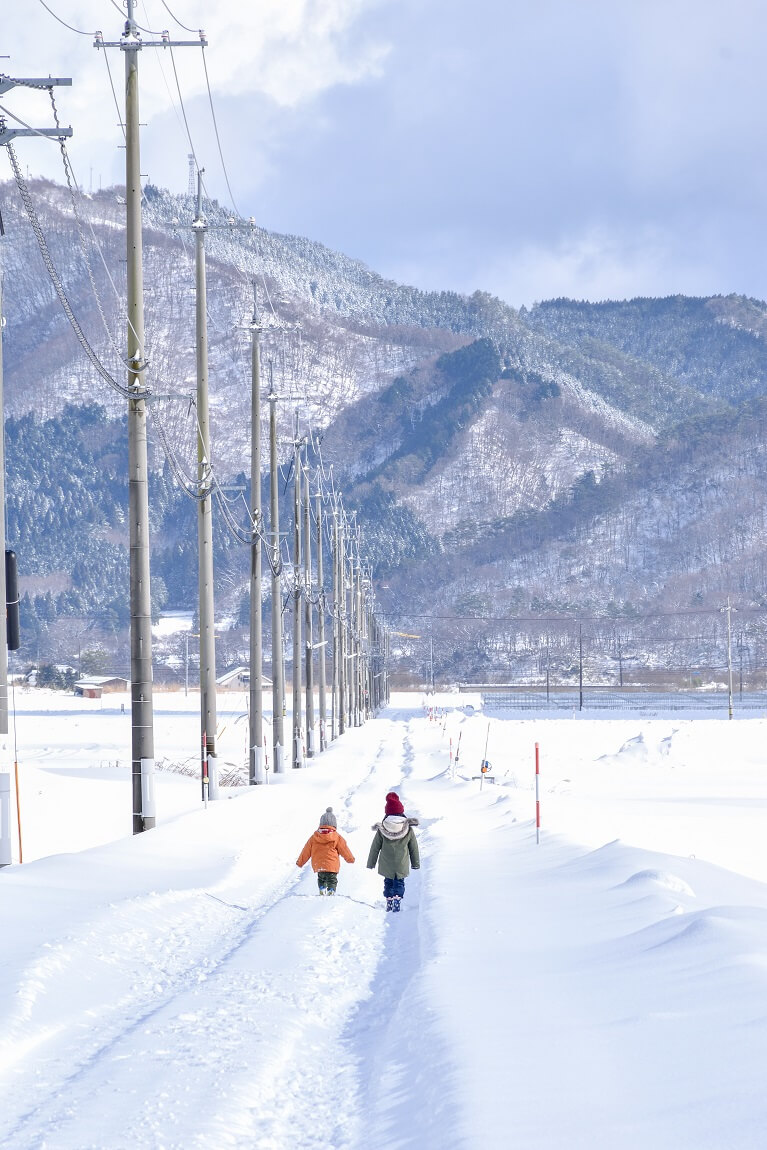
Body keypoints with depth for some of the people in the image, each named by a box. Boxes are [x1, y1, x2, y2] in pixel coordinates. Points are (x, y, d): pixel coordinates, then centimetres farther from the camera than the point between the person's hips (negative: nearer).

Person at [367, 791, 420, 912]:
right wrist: (416, 863, 15)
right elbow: (414, 848, 2)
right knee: (399, 883, 10)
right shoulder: (408, 829, -7)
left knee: (388, 883, 16)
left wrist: (370, 864, 10)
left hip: (386, 865, 0)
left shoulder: (381, 830, -9)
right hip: (402, 865, 0)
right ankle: (397, 900, -5)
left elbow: (375, 847, -1)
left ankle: (389, 902, 15)